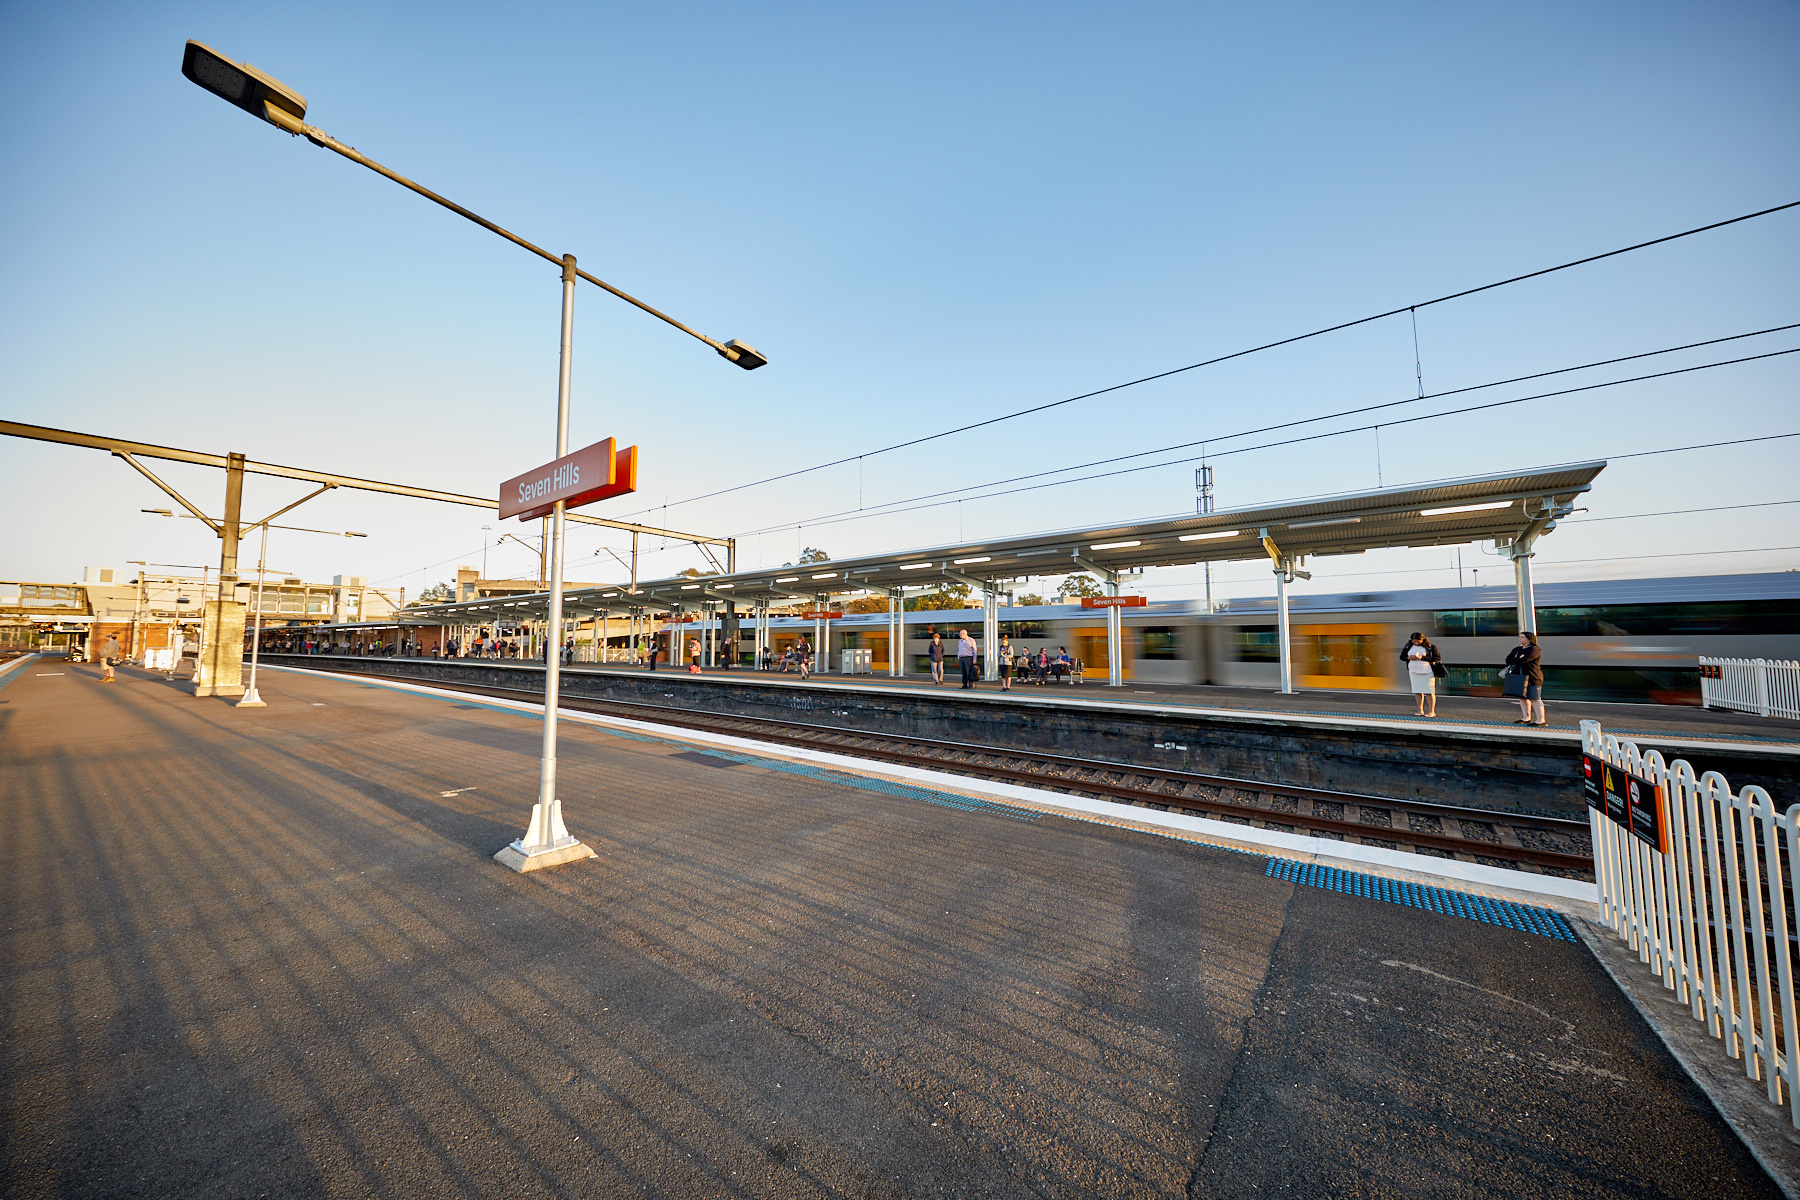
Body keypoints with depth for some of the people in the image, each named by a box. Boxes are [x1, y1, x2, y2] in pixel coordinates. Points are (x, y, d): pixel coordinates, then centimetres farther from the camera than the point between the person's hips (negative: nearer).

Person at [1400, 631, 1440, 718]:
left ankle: (1431, 711, 5)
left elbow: (1438, 658, -10)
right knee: (1417, 691, 6)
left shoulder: (1430, 647, -6)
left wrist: (1422, 657, -20)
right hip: (1414, 671, 4)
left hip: (1427, 671, -4)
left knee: (1429, 691, -2)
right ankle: (1420, 710, 13)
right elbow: (1401, 657, 12)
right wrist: (1409, 658, -10)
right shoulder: (1408, 646, 5)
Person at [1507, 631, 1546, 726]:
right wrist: (1518, 660, -11)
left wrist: (1513, 661, -3)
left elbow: (1524, 659, -20)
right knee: (1522, 697, 9)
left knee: (1535, 699, -6)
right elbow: (1508, 659, 7)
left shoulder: (1534, 649, -8)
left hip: (1532, 678, -7)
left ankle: (1541, 720, -2)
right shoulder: (1517, 649, 15)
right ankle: (1526, 718, 15)